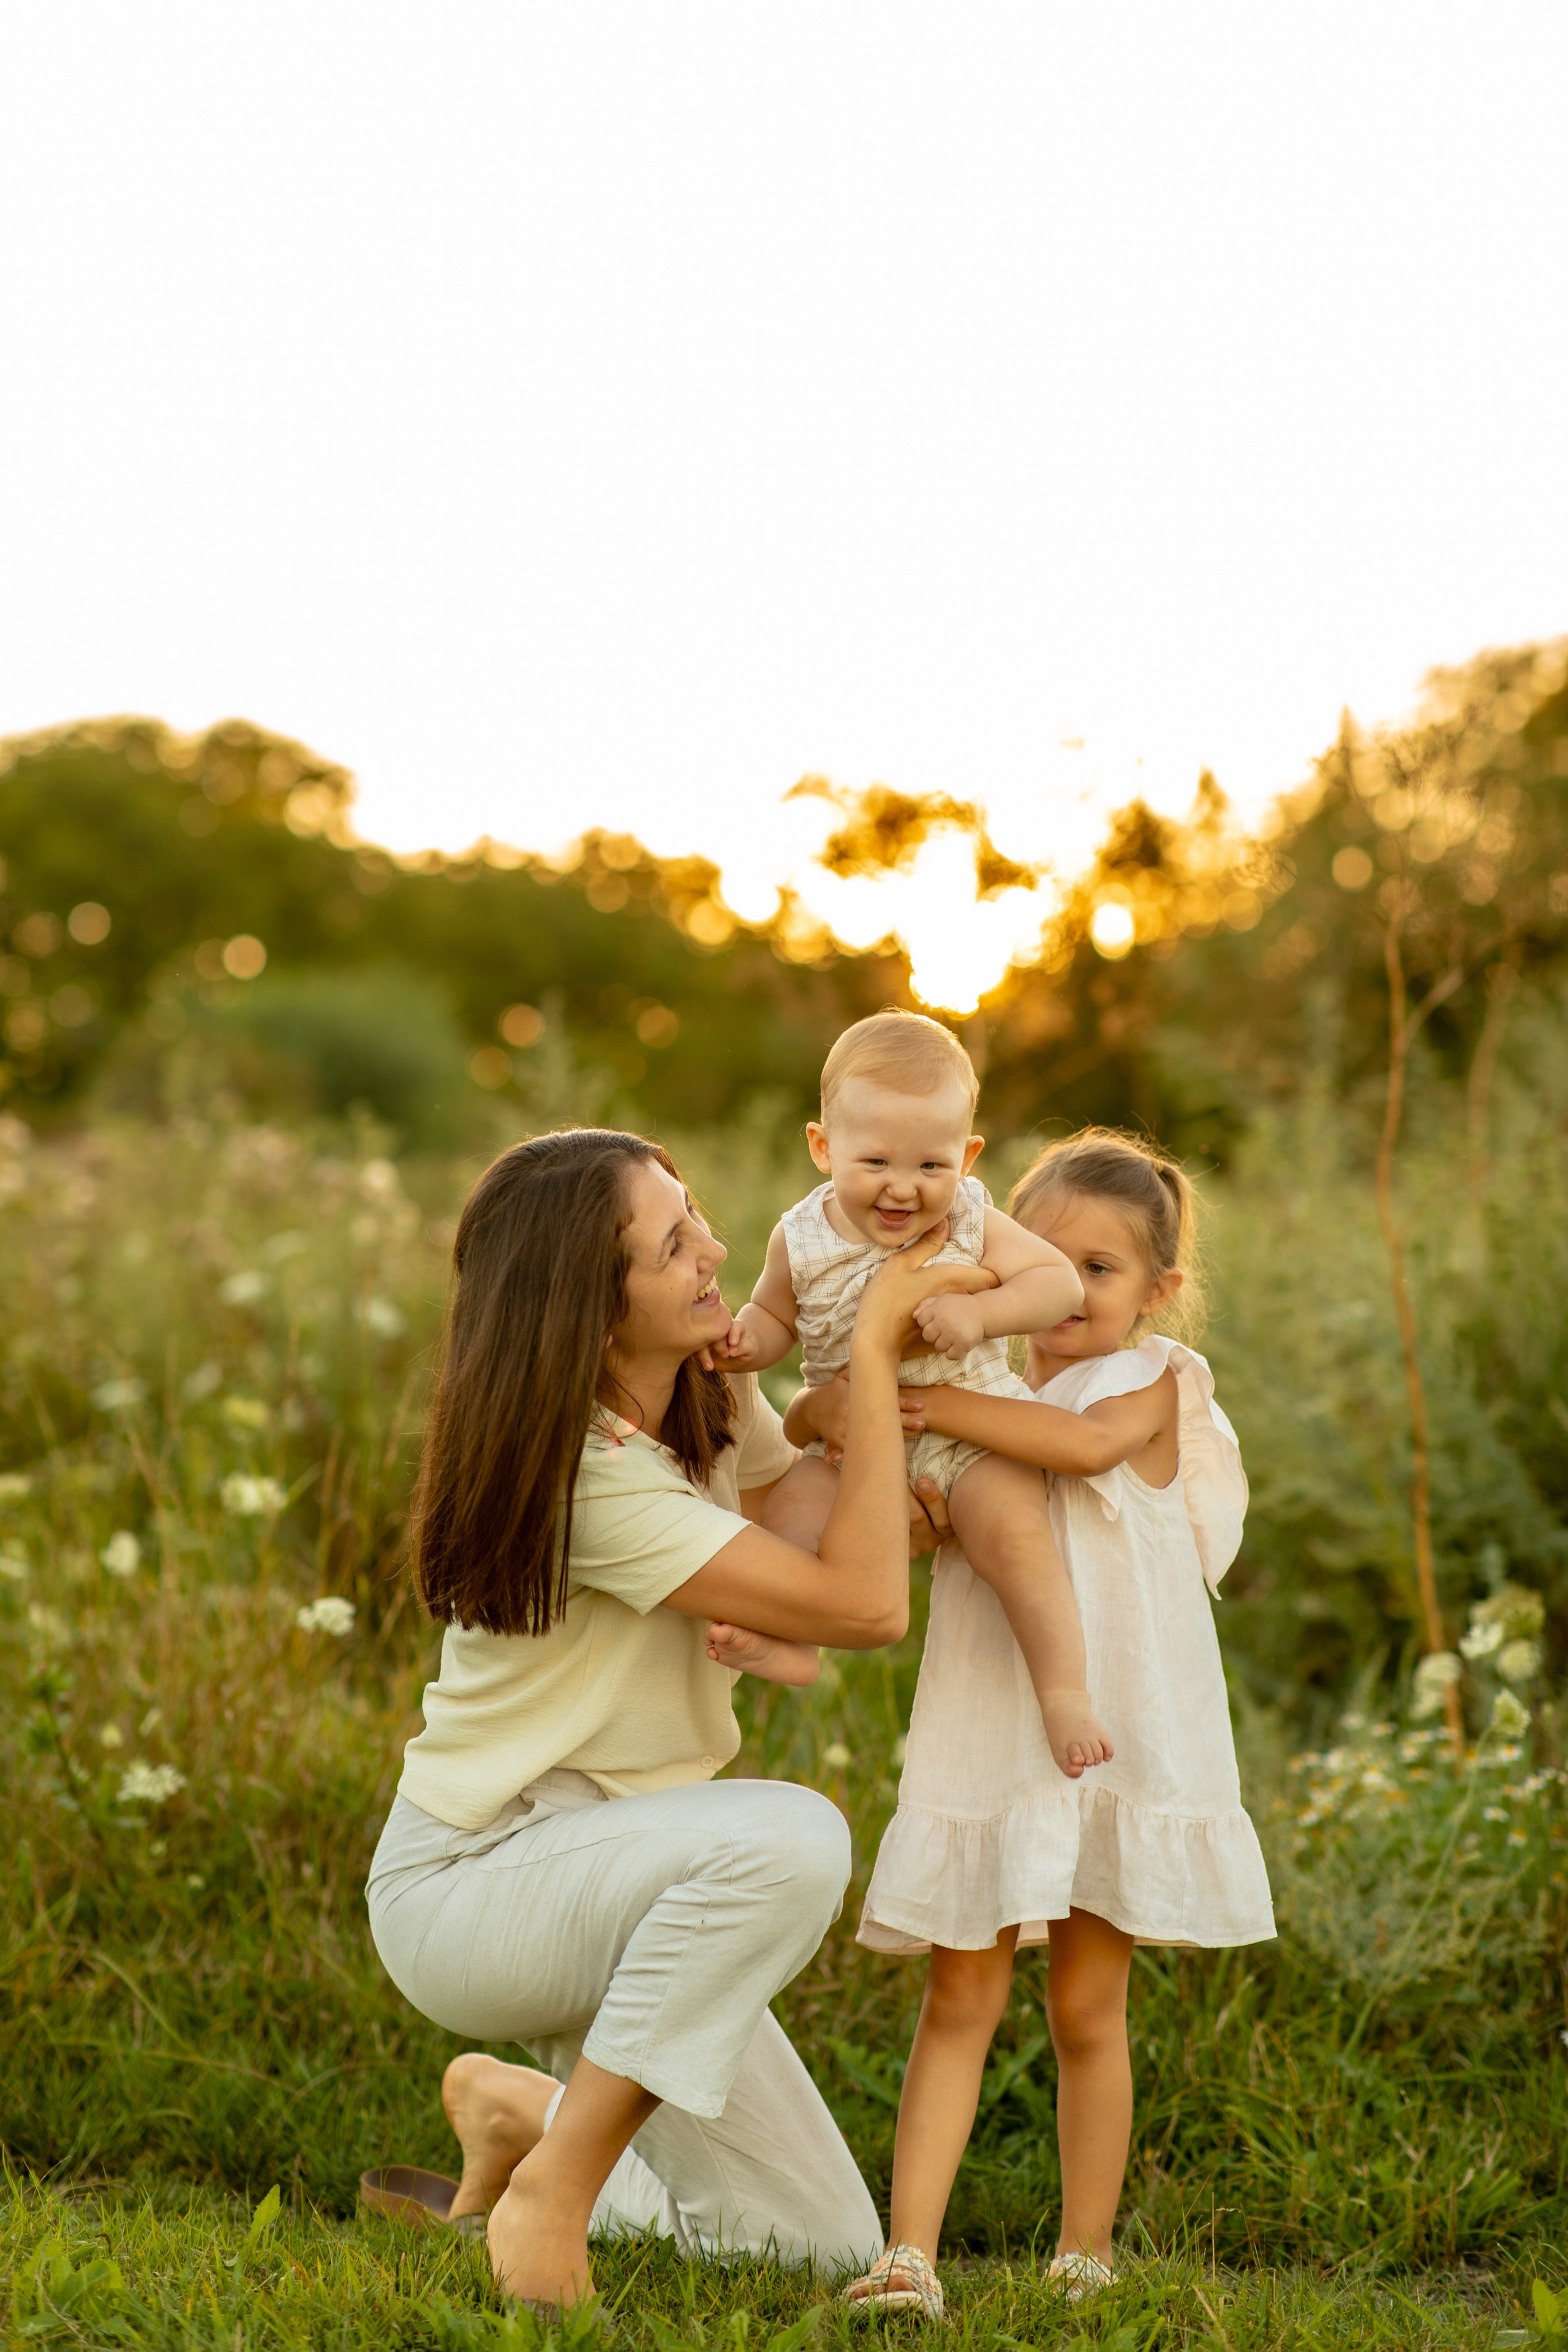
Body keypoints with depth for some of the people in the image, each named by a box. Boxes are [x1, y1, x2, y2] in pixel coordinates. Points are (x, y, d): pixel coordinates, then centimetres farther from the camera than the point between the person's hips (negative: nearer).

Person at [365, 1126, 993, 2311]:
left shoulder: (716, 1395, 2)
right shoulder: (587, 1474, -26)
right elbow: (864, 1605, -27)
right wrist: (872, 1351, -25)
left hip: (609, 1880, 8)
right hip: (470, 1887, -8)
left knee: (824, 2248, 2)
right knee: (789, 1835, -38)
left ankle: (526, 2108, 23)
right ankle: (552, 2193, -23)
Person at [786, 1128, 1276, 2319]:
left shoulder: (1152, 1382, -2)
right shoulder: (986, 1387, 11)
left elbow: (1088, 1441, -26)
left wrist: (938, 1404, -27)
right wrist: (827, 1413, -11)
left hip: (1117, 1743, -3)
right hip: (987, 1746, 3)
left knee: (1087, 2008, 6)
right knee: (961, 1999, -1)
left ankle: (1086, 2255, 19)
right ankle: (910, 2254, -4)